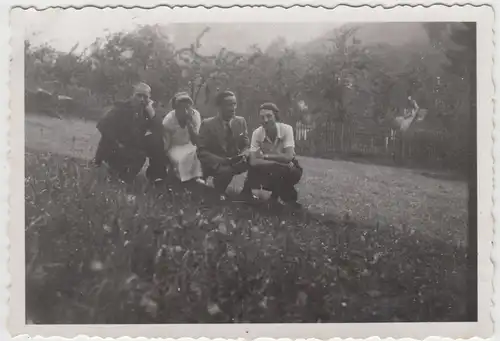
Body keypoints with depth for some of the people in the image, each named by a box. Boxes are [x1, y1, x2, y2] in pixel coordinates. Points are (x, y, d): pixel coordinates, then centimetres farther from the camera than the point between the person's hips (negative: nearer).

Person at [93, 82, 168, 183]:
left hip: (134, 148, 4)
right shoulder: (121, 107, -11)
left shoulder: (147, 112, -2)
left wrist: (151, 113, -23)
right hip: (114, 148, -4)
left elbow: (159, 133, -13)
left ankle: (156, 174, -5)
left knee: (156, 141, -15)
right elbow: (102, 125, -21)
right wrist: (116, 143, -22)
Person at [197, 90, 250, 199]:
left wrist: (244, 155, -16)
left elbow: (246, 145, 10)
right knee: (226, 171, -36)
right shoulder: (207, 124, -10)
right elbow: (202, 152, -12)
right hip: (215, 164, -4)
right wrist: (223, 160, -25)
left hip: (235, 162, 4)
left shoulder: (241, 121, 4)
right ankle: (219, 194, -4)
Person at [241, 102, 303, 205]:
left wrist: (265, 156, -25)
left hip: (288, 169, -2)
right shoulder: (257, 133, -18)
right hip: (270, 169, 2)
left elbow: (288, 157, -33)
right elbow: (253, 161, -28)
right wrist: (279, 162, -36)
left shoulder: (286, 129, -24)